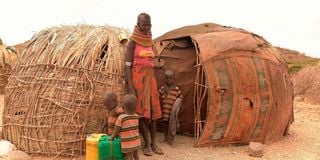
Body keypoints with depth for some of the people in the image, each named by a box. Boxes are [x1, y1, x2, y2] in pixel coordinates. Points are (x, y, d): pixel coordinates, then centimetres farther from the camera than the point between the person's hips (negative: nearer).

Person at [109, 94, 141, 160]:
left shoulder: (121, 118, -18)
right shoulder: (136, 116, -2)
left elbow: (116, 131, -11)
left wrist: (111, 138, 8)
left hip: (128, 144, -6)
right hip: (137, 142, 6)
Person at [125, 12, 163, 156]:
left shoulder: (150, 41, 12)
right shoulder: (133, 41, -7)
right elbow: (128, 64, -10)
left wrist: (153, 82, 16)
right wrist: (130, 87, -16)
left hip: (150, 77, 6)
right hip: (137, 78, -6)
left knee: (153, 110, 6)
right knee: (141, 110, -3)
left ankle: (154, 143, 15)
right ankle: (147, 144, 6)